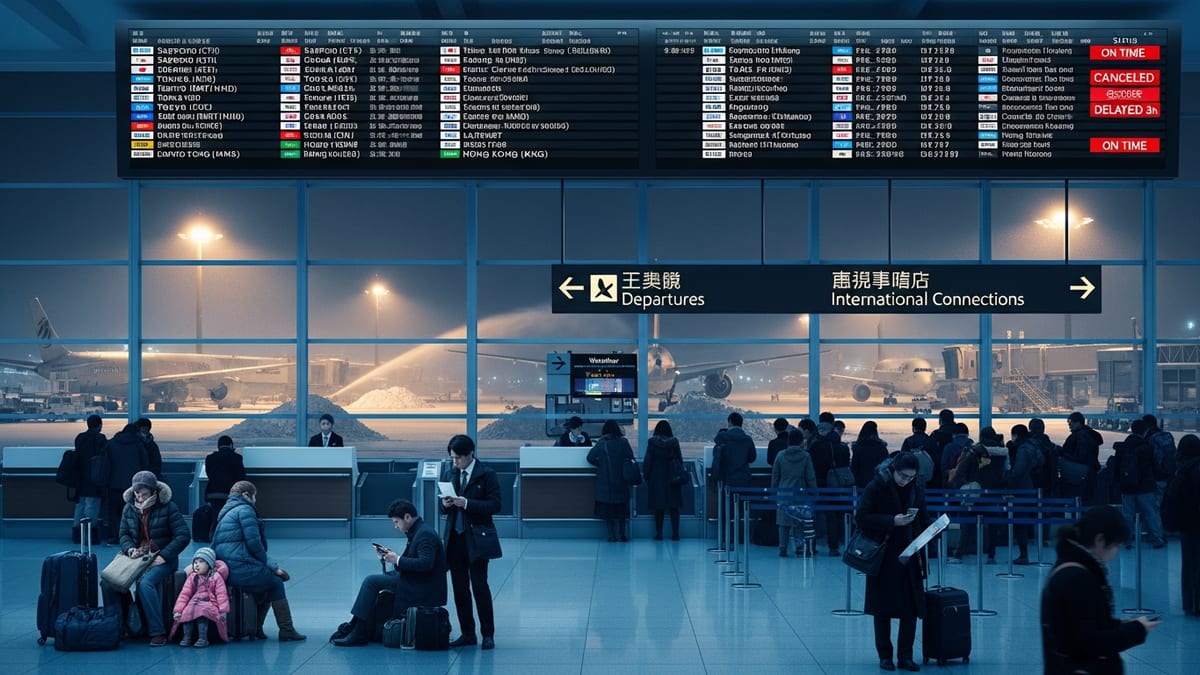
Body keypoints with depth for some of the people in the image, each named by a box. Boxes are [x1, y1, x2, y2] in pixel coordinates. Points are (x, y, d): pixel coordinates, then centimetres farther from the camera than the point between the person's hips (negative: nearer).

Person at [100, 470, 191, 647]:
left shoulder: (168, 507, -6)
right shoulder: (129, 508, 9)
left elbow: (183, 535, -8)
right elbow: (123, 534, 16)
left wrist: (163, 556, -17)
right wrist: (130, 549, -7)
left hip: (161, 559, -5)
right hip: (136, 557, 5)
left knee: (145, 583, -34)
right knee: (107, 582, -19)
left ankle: (157, 633, -28)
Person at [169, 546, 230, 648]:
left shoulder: (216, 577, 3)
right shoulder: (193, 577, 13)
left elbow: (221, 594, -4)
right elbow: (184, 594, 5)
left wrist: (223, 610, -15)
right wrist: (178, 610, -6)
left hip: (210, 604, -4)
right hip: (194, 603, 4)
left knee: (201, 610, -35)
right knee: (186, 612, -28)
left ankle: (202, 638, -31)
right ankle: (187, 637, -15)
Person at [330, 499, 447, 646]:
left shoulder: (425, 534, -18)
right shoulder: (417, 530, 13)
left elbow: (425, 563, -30)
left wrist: (397, 560, -23)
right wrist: (392, 556, 1)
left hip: (422, 590, -11)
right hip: (415, 582, 11)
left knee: (371, 582, -12)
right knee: (373, 580, 14)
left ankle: (359, 634, -8)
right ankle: (354, 627, 13)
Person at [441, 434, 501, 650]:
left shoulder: (486, 475, -5)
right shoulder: (448, 474, 11)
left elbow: (495, 505, -11)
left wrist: (467, 503, -20)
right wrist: (445, 504, -6)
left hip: (476, 538, -5)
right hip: (454, 538, 5)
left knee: (480, 587, -5)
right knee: (459, 588, 7)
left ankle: (488, 634, 2)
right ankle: (467, 633, 14)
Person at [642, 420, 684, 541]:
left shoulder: (652, 442, -6)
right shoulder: (674, 441, -3)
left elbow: (647, 460, -6)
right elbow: (680, 459, 0)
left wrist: (646, 475, 3)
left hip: (657, 478, -1)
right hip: (672, 479, 1)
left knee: (659, 508, 5)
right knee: (674, 507, 7)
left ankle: (659, 534, 4)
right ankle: (675, 533, 3)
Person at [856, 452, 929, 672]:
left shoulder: (917, 488, 6)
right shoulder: (876, 487, -8)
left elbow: (924, 519, 16)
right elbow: (861, 517, -11)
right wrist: (892, 521, -20)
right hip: (884, 556, -4)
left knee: (912, 608, 0)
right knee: (883, 609, 3)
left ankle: (905, 656, 9)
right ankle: (885, 656, 13)